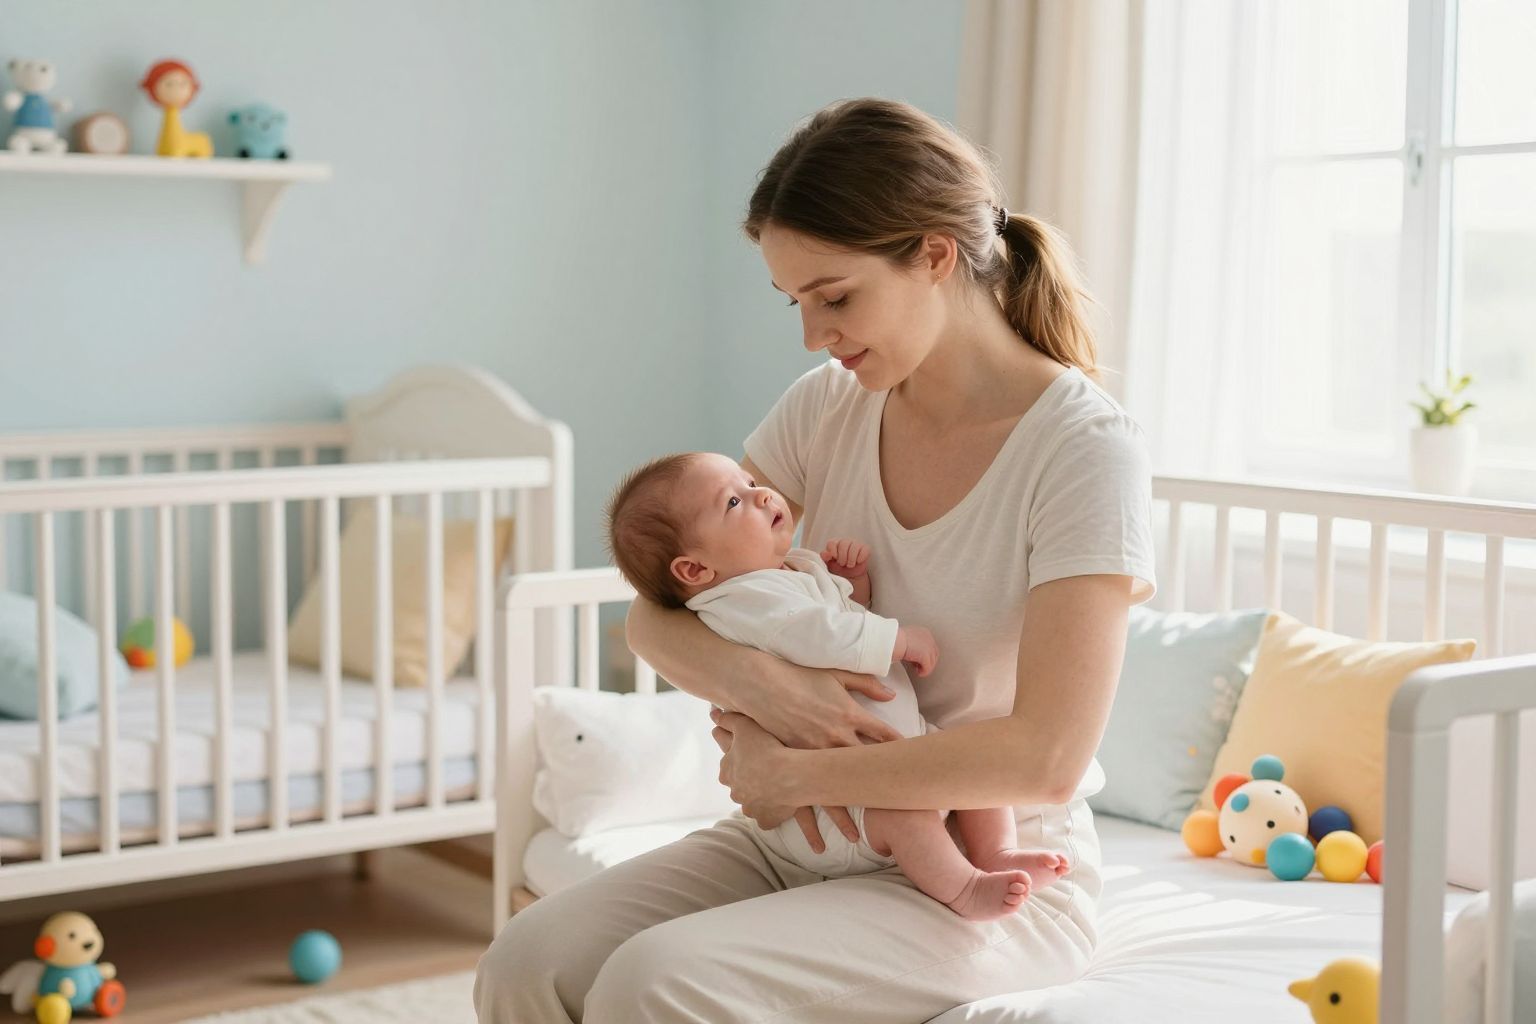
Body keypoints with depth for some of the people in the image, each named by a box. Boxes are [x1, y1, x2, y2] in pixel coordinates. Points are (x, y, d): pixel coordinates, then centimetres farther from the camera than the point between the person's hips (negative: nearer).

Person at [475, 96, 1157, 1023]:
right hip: (813, 840, 6)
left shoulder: (1083, 447, -15)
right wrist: (757, 679, -19)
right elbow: (655, 617, 4)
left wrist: (793, 773, -16)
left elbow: (1045, 758, -22)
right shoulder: (828, 408, 3)